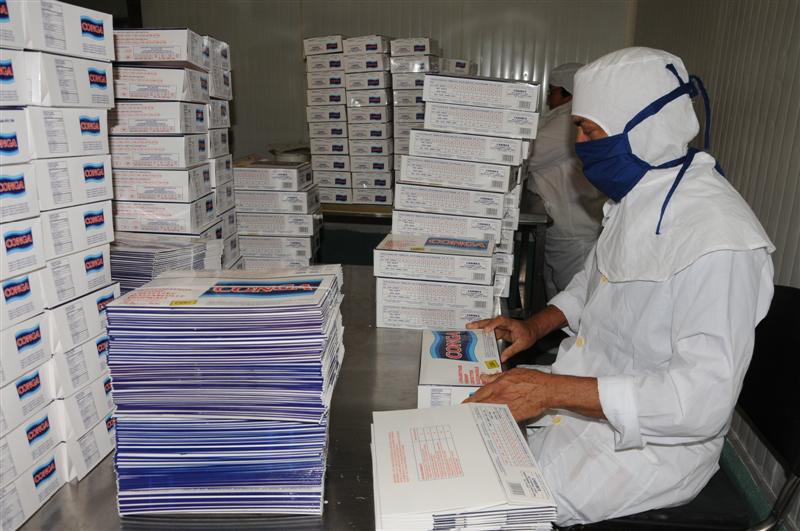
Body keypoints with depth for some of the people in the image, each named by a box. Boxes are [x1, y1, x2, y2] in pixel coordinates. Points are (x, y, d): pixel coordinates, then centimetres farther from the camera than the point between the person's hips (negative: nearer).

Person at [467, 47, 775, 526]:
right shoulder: (636, 193, 1)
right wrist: (536, 326, 3)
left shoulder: (717, 239, -28)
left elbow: (704, 399, -29)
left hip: (652, 440, -8)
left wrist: (553, 390, -31)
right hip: (587, 394, 8)